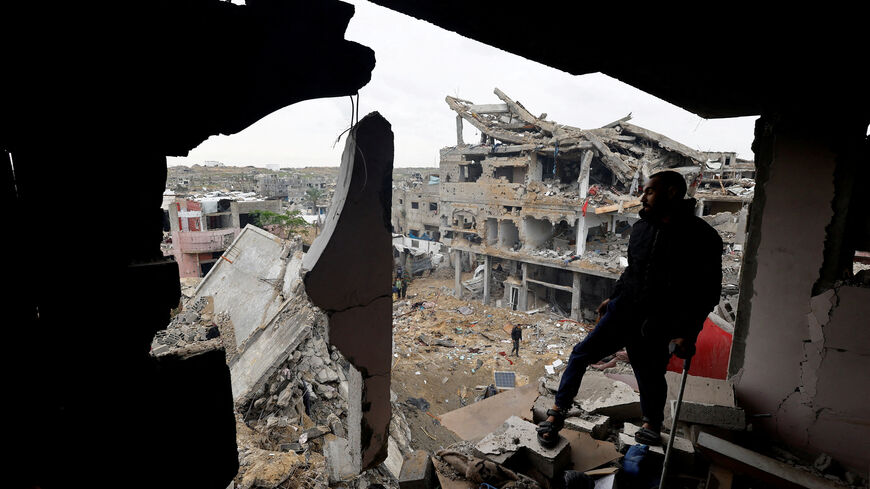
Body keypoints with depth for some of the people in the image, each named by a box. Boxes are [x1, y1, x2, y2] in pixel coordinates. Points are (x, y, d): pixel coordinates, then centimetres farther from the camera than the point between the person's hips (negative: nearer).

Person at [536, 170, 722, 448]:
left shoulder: (701, 237, -10)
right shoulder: (641, 227, 7)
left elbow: (708, 292, -9)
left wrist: (688, 333, -14)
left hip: (657, 326, -4)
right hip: (623, 310, 5)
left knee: (650, 377, 11)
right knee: (581, 354, -1)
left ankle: (652, 425, 41)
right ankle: (556, 415, 9)